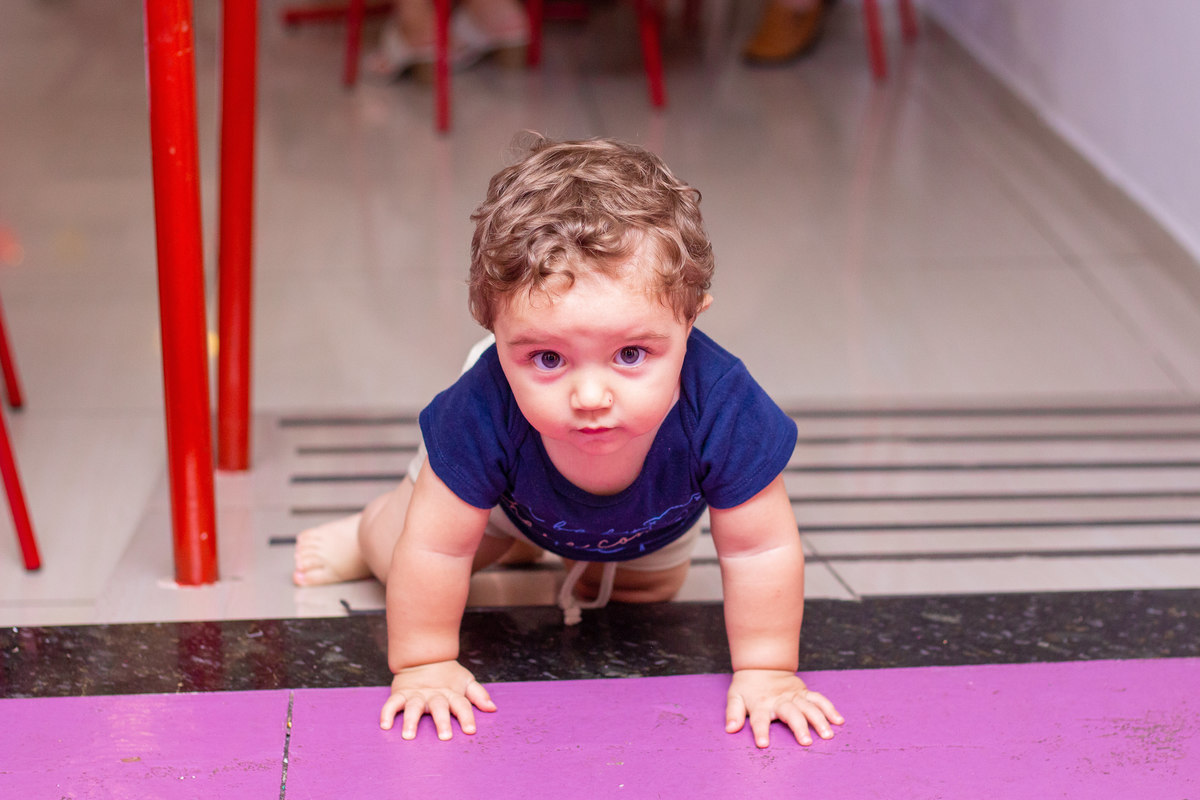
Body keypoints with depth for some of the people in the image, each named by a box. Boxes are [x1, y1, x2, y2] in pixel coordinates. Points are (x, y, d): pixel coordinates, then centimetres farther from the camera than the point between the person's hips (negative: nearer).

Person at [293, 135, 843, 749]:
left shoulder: (721, 409, -48)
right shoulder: (484, 413, -49)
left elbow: (761, 549, -34)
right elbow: (437, 548, -36)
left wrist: (766, 673, -29)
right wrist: (424, 667, -28)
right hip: (508, 494, -1)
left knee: (649, 588, 30)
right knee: (400, 556, 19)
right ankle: (370, 532, 52)